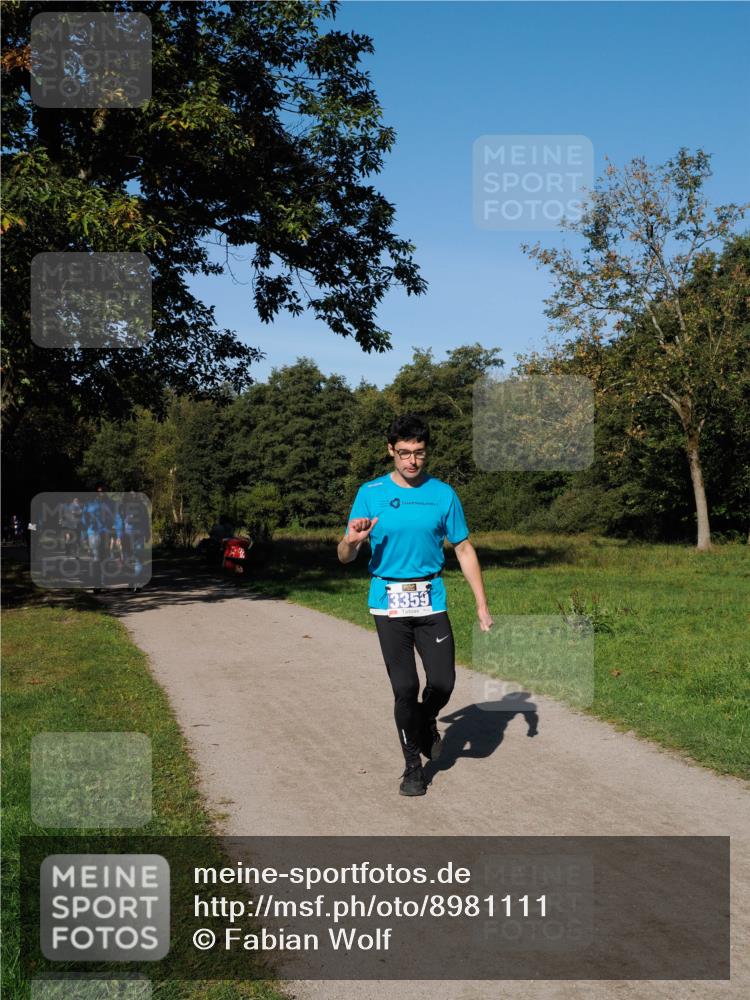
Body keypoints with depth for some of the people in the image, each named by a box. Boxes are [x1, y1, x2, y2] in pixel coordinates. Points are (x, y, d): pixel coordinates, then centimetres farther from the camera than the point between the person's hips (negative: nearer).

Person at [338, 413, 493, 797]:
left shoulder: (443, 494, 2)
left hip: (431, 601, 1)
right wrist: (351, 540, -25)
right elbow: (344, 556, -1)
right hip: (388, 603, -1)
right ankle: (412, 766, 19)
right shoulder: (370, 493, -1)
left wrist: (482, 605, 1)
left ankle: (426, 724, 31)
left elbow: (464, 550, 7)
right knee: (405, 687, -1)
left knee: (443, 682, -5)